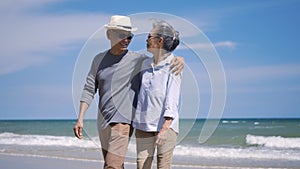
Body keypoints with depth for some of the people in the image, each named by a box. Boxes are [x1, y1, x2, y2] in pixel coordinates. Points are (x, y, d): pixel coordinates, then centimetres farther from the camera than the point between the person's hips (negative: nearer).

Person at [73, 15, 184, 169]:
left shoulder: (137, 59, -4)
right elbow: (89, 90, 6)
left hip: (122, 121, -5)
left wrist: (179, 59, -22)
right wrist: (80, 119, -1)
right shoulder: (99, 59, 7)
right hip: (102, 122, 5)